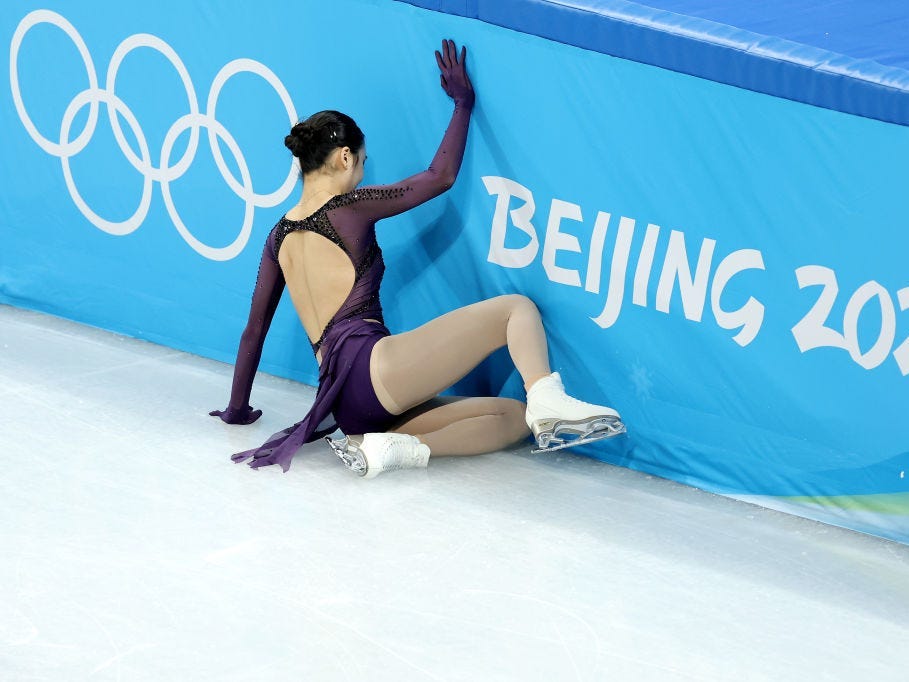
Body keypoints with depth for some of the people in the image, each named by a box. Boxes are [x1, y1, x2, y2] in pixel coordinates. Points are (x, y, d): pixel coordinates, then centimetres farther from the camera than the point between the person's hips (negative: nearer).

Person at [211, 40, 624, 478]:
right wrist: (463, 101, 22)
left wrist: (237, 409, 38)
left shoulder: (280, 236, 23)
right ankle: (549, 404, -32)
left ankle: (390, 447, -16)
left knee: (513, 416, 7)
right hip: (373, 364, -7)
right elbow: (441, 176, 9)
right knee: (516, 308, -2)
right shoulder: (350, 208, 3)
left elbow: (254, 330, 27)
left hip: (348, 409, 7)